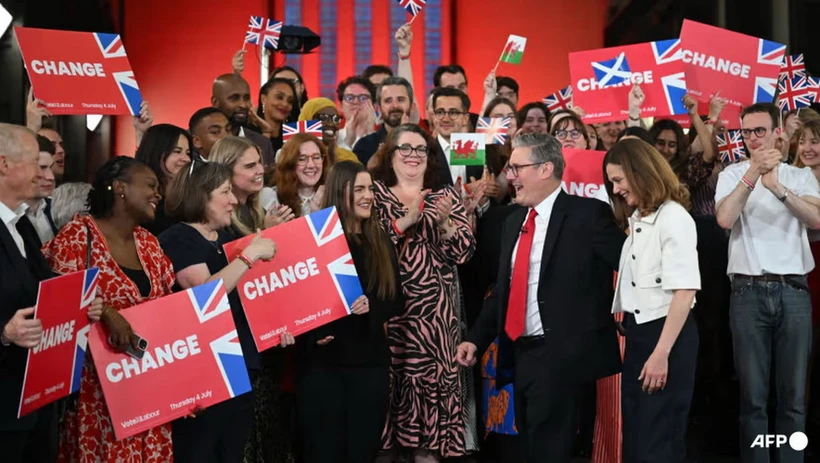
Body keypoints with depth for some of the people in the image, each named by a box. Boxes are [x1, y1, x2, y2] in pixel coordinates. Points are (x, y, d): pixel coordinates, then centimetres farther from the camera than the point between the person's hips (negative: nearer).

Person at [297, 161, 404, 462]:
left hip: (371, 361, 4)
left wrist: (372, 306, -11)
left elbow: (397, 302, 9)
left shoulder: (382, 243, 9)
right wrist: (313, 333, -20)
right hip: (322, 361, -3)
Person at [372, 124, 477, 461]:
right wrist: (404, 222, -16)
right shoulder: (375, 193, 6)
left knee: (433, 377, -1)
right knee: (392, 378, -2)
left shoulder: (446, 196, 10)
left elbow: (464, 252, 2)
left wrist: (444, 224, -14)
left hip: (436, 310, 1)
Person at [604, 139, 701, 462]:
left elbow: (684, 291, -20)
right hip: (638, 334, 8)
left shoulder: (673, 217, -13)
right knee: (634, 436, 14)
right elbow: (634, 284, 11)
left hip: (668, 335, -8)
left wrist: (661, 353, -21)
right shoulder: (637, 220, 14)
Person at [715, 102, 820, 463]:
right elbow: (724, 219, -12)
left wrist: (778, 187, -22)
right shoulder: (732, 175, 6)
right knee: (753, 395, 3)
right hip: (749, 292, -1)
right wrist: (753, 173, -19)